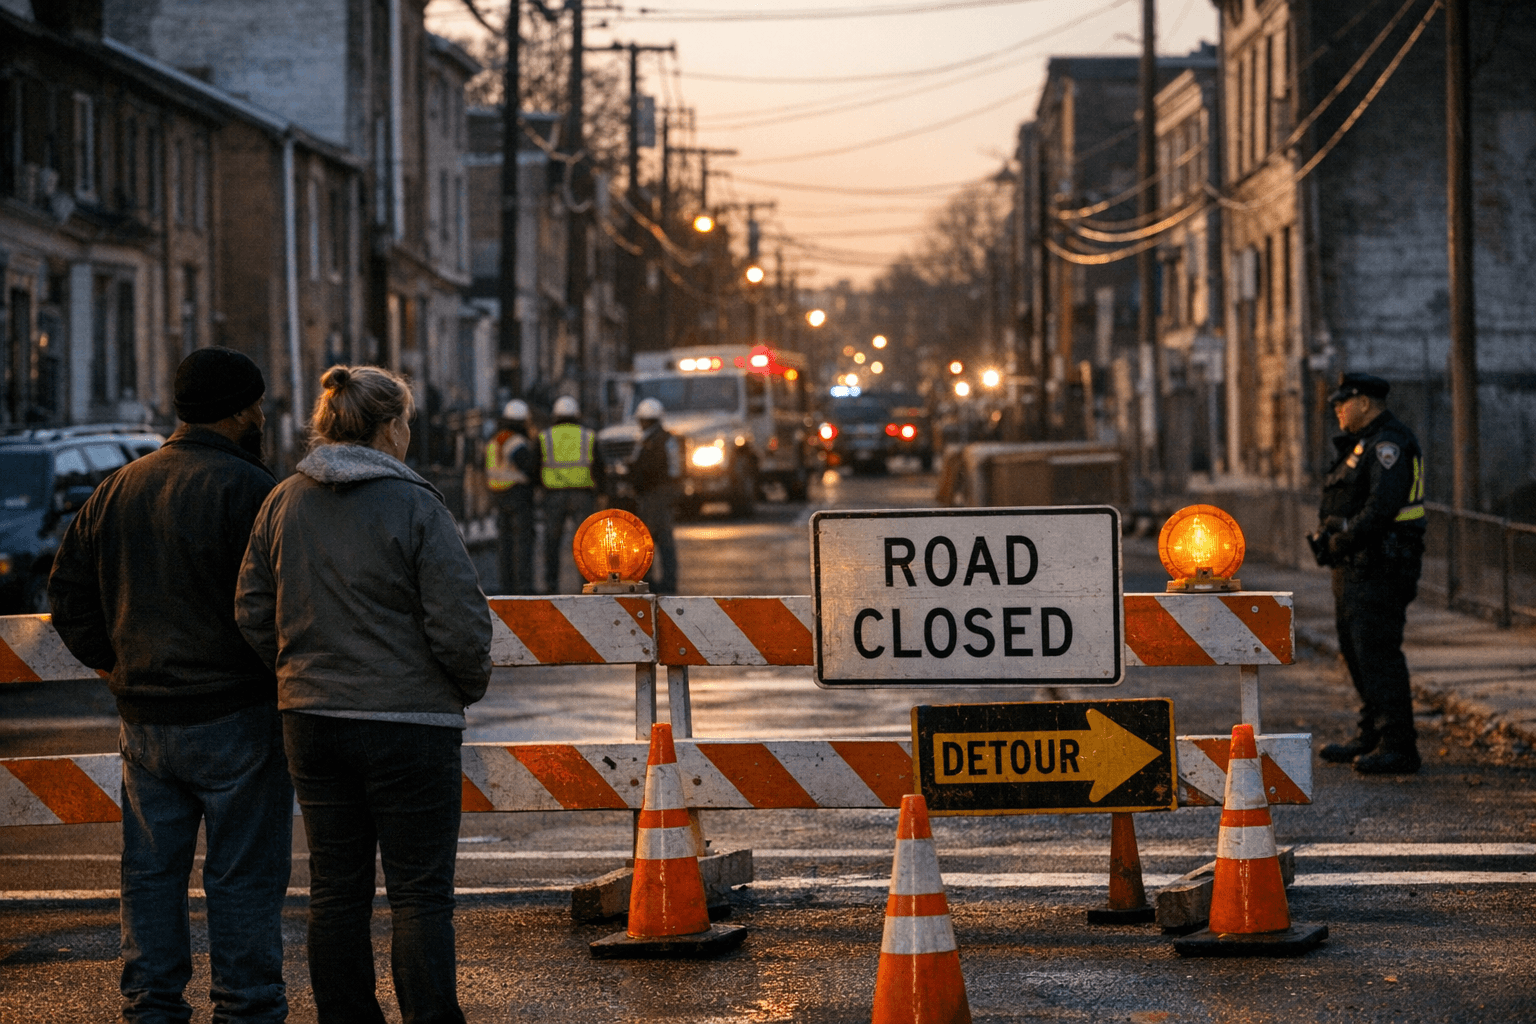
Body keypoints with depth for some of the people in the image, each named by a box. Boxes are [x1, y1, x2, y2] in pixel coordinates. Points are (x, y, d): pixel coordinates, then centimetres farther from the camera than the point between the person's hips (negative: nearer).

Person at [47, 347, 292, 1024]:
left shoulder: (120, 487, 10)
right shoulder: (247, 489, -13)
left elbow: (68, 590, 15)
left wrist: (115, 664, 16)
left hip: (143, 717, 6)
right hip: (235, 714, -6)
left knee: (151, 869, 12)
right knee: (244, 873, 1)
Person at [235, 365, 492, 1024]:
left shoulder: (283, 504, 3)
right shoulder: (413, 506, -12)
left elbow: (252, 616, 7)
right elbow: (459, 623, -14)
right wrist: (470, 686, 4)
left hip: (310, 721, 5)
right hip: (409, 723, -5)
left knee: (335, 888, 12)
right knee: (419, 893, 1)